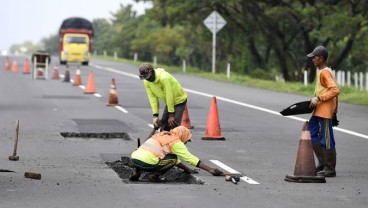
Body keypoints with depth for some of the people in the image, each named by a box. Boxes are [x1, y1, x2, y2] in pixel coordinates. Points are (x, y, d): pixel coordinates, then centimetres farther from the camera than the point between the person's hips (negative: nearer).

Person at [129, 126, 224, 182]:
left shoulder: (163, 135, 27)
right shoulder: (176, 142, 4)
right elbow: (191, 159, 4)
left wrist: (187, 169, 41)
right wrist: (211, 170, 7)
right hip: (144, 163, -7)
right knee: (173, 159, 7)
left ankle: (136, 172, 16)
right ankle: (154, 175, -3)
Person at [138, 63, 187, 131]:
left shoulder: (164, 78, -34)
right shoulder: (147, 82, -11)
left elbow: (169, 97, -30)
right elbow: (153, 98, -9)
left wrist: (171, 115, -25)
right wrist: (155, 115, -15)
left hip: (179, 100, -7)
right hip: (169, 102, 7)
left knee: (174, 125, -19)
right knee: (164, 126, 5)